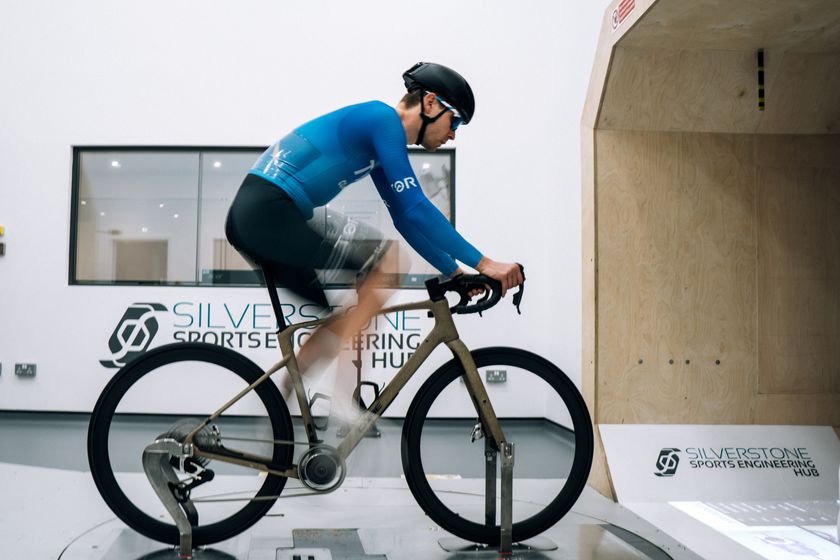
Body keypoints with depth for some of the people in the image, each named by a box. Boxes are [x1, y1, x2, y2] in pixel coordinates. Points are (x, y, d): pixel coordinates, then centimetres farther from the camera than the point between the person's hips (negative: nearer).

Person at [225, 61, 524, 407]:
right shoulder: (384, 119, -9)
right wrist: (483, 263, -14)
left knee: (343, 320, 14)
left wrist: (455, 272, 21)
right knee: (387, 260, -13)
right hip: (269, 213, -10)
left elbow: (406, 218, 23)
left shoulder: (379, 135, 20)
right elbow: (416, 208, -17)